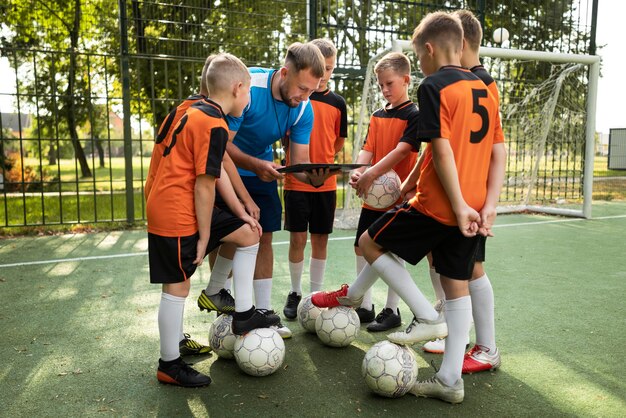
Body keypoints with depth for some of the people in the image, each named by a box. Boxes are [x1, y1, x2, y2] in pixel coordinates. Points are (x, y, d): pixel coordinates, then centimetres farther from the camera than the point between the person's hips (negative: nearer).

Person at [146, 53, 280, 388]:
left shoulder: (196, 111, 12)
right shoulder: (214, 125, -19)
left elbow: (217, 171, 13)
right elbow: (205, 185, -20)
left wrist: (242, 213, 15)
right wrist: (204, 236, -11)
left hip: (185, 206, 10)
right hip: (175, 215, -10)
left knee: (249, 234, 14)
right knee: (177, 287, 1)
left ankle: (243, 314, 20)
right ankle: (169, 366, 18)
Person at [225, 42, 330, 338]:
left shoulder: (304, 109, -15)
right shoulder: (247, 88, -30)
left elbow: (300, 160, -14)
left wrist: (312, 178, -37)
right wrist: (255, 164, -44)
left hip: (263, 169, 4)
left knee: (264, 236, 2)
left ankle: (263, 313, 12)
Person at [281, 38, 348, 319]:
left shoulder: (337, 102, 7)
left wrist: (319, 158, 4)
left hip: (326, 183, 2)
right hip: (296, 181, -2)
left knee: (320, 239, 8)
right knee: (297, 238, 1)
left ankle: (316, 293, 21)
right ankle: (295, 293, 19)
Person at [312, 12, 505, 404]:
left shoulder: (434, 86, -8)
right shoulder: (485, 90, 14)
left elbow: (442, 150, -17)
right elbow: (498, 153, 10)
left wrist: (458, 206, -16)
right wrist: (488, 205, 5)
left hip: (437, 206, -8)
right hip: (471, 211, 8)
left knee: (371, 242, 10)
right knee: (457, 284, 12)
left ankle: (427, 317, 10)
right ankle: (450, 380, 19)